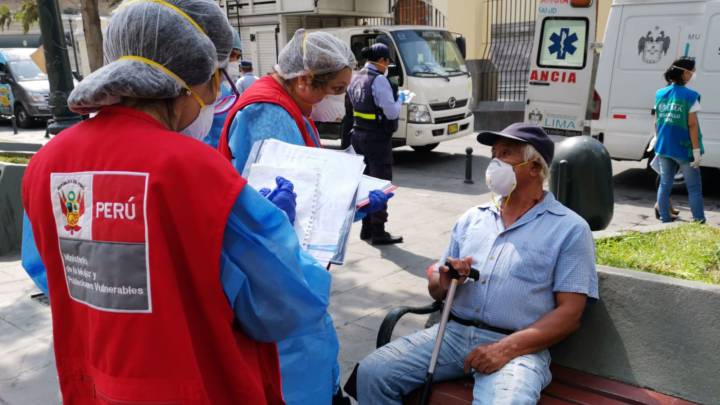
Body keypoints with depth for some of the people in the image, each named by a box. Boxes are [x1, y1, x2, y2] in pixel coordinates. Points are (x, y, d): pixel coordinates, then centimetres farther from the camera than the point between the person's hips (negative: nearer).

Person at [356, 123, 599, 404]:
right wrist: (444, 282, -7)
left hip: (519, 347, -4)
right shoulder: (472, 218, 14)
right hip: (453, 333, 4)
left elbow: (570, 313, -6)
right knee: (372, 373, -13)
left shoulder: (570, 228, 0)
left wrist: (506, 349, -18)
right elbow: (435, 289, 18)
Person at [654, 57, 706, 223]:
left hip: (663, 148, 5)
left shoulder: (660, 94, 4)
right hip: (683, 150, -5)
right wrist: (696, 150, -11)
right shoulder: (690, 96, -12)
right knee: (694, 188, 5)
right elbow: (692, 125, -13)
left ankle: (665, 220, 18)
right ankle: (700, 222, 9)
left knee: (664, 185, 13)